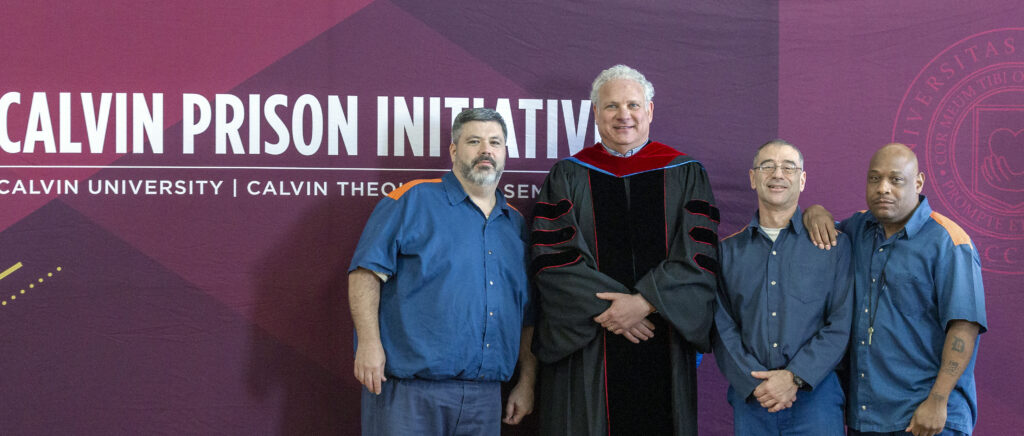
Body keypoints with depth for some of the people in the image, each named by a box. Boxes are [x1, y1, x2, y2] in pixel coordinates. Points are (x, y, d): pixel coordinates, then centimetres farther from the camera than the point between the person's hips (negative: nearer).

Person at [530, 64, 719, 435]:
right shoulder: (567, 177, 7)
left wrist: (645, 302, -15)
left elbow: (699, 258, -3)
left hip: (664, 348, 1)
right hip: (585, 348, 0)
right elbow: (553, 258, -3)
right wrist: (610, 307, -14)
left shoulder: (685, 175, 7)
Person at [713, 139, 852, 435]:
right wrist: (755, 383, -11)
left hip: (814, 395, -1)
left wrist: (795, 377, -13)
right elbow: (722, 330, 4)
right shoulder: (729, 252, 10)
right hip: (750, 399, 2)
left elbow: (841, 325, -3)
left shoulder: (833, 244, 4)